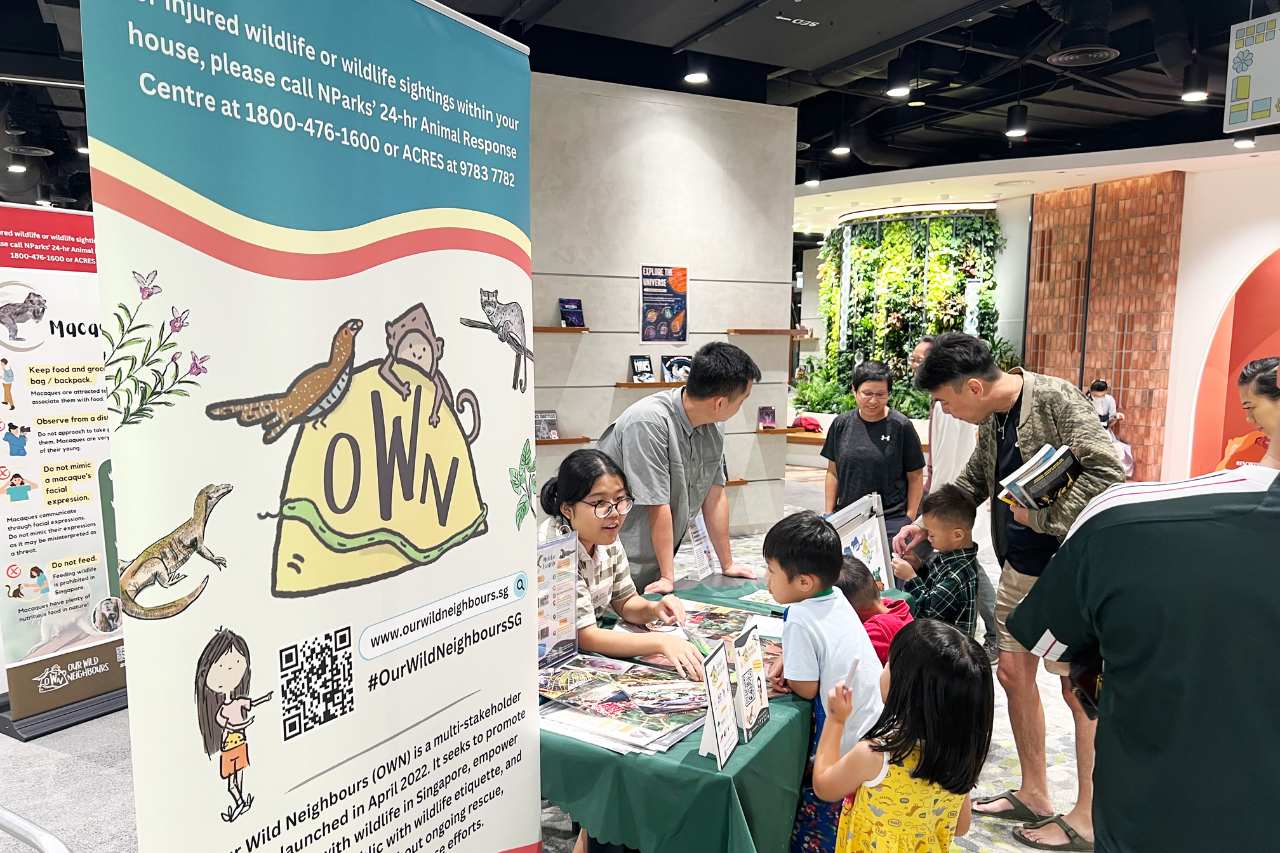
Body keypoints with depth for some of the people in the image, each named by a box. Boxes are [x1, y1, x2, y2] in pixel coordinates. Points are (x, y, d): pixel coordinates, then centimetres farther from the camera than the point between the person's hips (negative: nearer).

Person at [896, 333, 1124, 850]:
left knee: (1079, 689, 3)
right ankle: (1034, 795, 30)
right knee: (1014, 673, 13)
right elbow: (973, 482, 18)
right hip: (1019, 569, 8)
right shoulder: (992, 417, 6)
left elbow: (1109, 471, -25)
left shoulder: (1055, 399, -19)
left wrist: (1044, 516, -21)